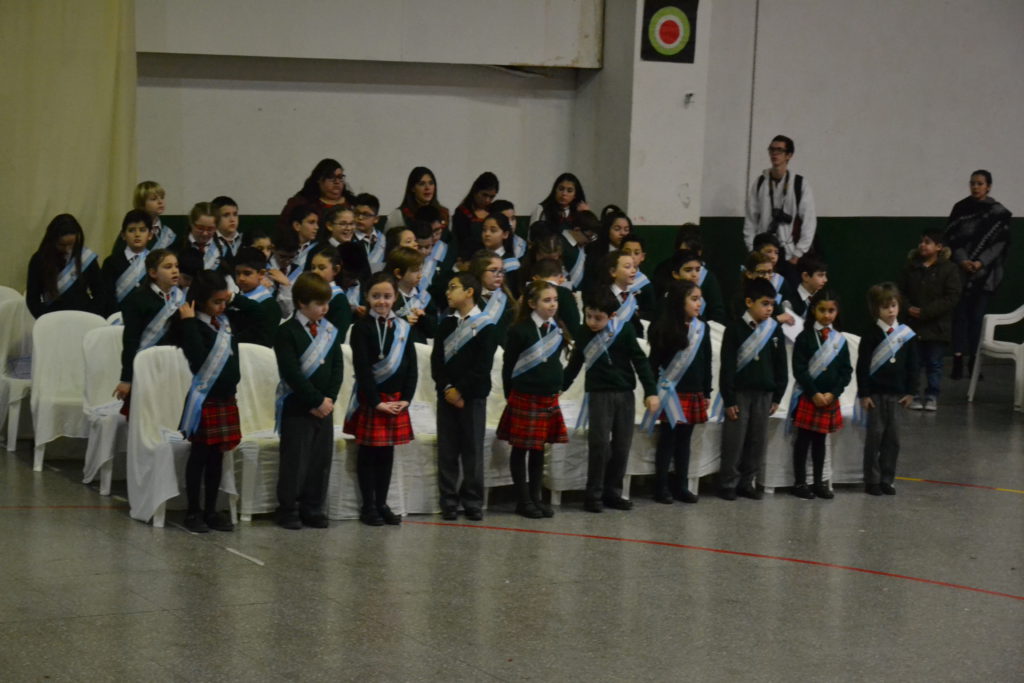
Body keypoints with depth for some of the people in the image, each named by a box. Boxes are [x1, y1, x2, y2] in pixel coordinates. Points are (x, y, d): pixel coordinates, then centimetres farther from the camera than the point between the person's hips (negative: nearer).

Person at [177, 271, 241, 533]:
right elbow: (198, 358, -30)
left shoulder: (225, 322, 9)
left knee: (216, 457, 12)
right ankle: (193, 511, 12)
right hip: (204, 400, -7)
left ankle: (211, 510, 20)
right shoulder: (194, 327, -14)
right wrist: (188, 323, -29)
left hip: (227, 399, 7)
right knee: (199, 456, 2)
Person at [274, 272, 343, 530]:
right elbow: (292, 373, -16)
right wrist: (317, 400, -16)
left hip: (324, 406, 6)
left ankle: (312, 509, 16)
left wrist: (329, 398, -6)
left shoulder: (330, 332, 10)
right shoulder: (287, 332, -9)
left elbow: (337, 368, 8)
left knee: (321, 459, 7)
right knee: (295, 460, -2)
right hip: (297, 407, -6)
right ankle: (287, 510, 8)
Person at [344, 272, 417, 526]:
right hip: (370, 399, -4)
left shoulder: (403, 328, 7)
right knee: (368, 453, 2)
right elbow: (362, 368, -12)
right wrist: (376, 401, -16)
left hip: (396, 399, 4)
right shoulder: (362, 327, -6)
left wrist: (406, 398, -4)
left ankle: (382, 504, 18)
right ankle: (368, 506, 8)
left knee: (387, 453, 10)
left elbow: (411, 366, 6)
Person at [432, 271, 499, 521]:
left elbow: (483, 366, -9)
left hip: (472, 397, -4)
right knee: (447, 451, 3)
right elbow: (436, 360, 6)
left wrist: (460, 390, -13)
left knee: (472, 451, 0)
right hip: (447, 396, 4)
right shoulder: (446, 324, 12)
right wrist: (446, 389, -8)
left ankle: (473, 503, 6)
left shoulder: (485, 326, -2)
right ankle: (449, 503, 7)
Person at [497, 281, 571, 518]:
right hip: (524, 398, -6)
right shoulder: (519, 330, -12)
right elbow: (508, 366, -6)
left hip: (549, 398, 6)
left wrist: (557, 387, 11)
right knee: (520, 449, 3)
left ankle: (536, 497, 20)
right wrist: (510, 396, -4)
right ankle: (523, 500, 10)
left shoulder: (557, 330, 6)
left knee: (539, 449, 12)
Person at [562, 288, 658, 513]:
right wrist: (560, 388, 19)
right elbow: (574, 364, 16)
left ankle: (613, 492, 17)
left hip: (625, 394, 0)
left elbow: (640, 361, -4)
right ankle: (593, 494, -1)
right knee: (599, 443, -9)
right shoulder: (585, 334, 2)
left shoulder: (624, 331, -7)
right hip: (598, 395, 0)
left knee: (622, 445, 5)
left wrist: (650, 392, -7)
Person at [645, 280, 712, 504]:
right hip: (671, 393, -5)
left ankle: (681, 486, 17)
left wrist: (706, 393, 12)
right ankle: (661, 487, 6)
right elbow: (654, 362, -6)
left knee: (684, 439, 11)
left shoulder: (702, 329, 7)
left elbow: (707, 363, 12)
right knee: (667, 439, 0)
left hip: (694, 394, 5)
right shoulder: (664, 329, -8)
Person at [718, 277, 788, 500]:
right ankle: (728, 483, 8)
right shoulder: (735, 329, -8)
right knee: (734, 441, 0)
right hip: (740, 393, -4)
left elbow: (781, 366, 10)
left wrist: (777, 396, 7)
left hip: (764, 394, 4)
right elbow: (727, 366, -8)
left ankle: (747, 482, 19)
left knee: (758, 440, 8)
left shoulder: (775, 330, 4)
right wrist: (729, 399, -11)